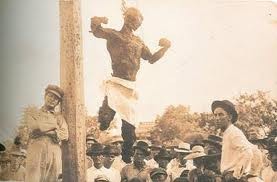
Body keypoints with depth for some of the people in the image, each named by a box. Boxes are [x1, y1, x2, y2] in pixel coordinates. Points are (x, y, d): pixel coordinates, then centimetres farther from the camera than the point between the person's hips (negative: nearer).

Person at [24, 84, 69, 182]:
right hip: (36, 153, -2)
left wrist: (43, 131, -4)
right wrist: (55, 125, 4)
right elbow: (34, 126, -3)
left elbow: (65, 134, 4)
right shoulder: (31, 111, 17)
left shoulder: (59, 117, 20)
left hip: (54, 155, 2)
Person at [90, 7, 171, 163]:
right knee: (105, 120, -31)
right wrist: (97, 21, -35)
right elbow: (96, 30, -13)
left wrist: (165, 48, 15)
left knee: (130, 129, 11)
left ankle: (127, 161, 25)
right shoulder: (114, 35, 3)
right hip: (116, 84, -5)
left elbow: (152, 58, 28)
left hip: (131, 88, 6)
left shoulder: (138, 42, 21)